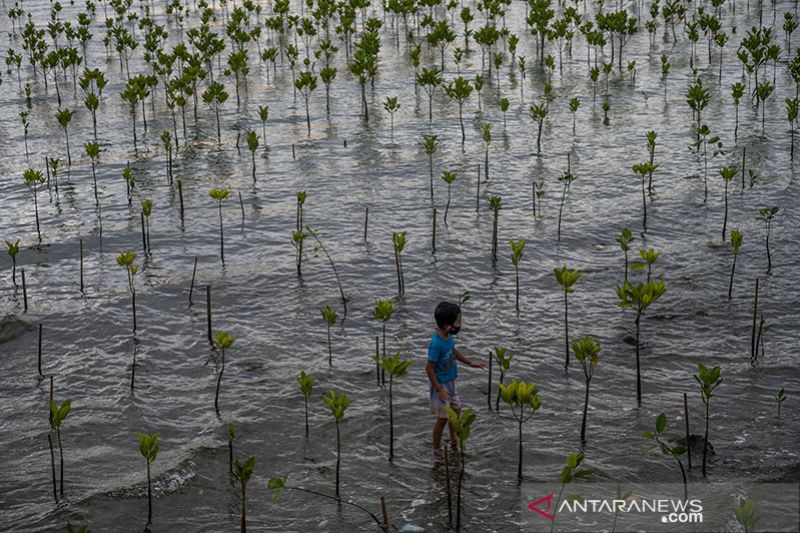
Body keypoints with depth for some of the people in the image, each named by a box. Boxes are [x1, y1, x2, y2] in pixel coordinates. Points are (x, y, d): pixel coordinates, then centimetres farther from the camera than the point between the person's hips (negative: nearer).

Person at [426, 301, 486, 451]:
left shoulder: (448, 336, -6)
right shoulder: (436, 344, -31)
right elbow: (429, 368, -25)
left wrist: (470, 363, 14)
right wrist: (439, 390, -22)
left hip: (450, 382, 9)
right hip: (441, 384, -9)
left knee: (456, 410, 23)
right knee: (442, 418, 5)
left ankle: (454, 441, 43)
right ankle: (436, 449, 24)